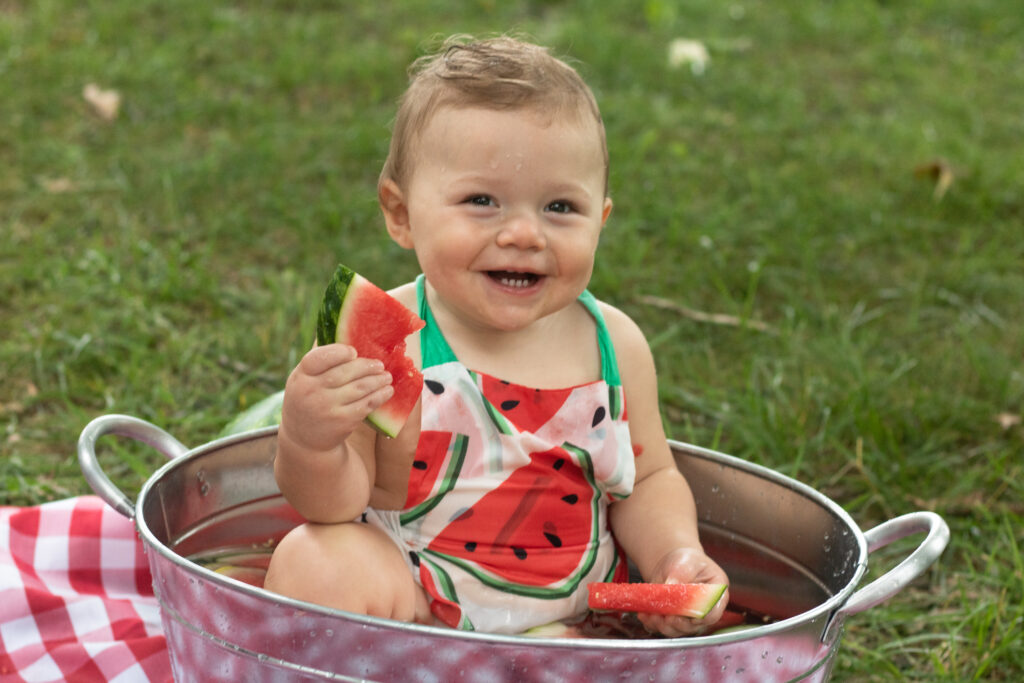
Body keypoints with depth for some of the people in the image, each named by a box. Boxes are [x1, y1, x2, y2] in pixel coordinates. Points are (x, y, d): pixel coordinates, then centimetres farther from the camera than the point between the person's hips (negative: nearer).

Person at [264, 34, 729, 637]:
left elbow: (649, 481, 10)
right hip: (413, 605, -3)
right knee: (312, 560, -28)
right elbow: (337, 502, -14)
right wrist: (310, 444, -37)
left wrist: (675, 556, -10)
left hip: (576, 615, 3)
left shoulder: (616, 344, -3)